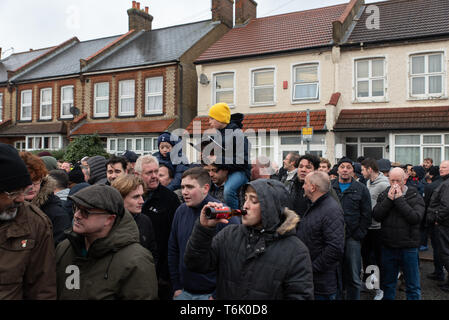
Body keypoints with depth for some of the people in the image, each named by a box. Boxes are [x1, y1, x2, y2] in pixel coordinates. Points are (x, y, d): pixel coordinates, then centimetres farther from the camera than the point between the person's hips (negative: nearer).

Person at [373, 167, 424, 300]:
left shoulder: (415, 197, -5)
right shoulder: (384, 195, 3)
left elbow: (415, 218, -19)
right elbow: (376, 216, -8)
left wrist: (399, 199, -19)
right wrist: (389, 200, -17)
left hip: (408, 248, -2)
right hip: (388, 247, 2)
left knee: (413, 287, 9)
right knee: (388, 283, 17)